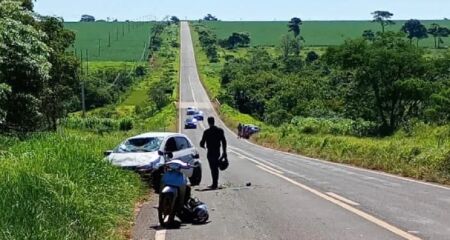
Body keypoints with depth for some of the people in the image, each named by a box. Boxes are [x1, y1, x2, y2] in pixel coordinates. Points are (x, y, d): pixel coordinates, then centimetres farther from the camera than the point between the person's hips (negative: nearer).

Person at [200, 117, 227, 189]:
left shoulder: (206, 132, -12)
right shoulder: (220, 131, -1)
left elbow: (202, 143, -9)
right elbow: (224, 142, 1)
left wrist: (203, 146, 15)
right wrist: (224, 152, 9)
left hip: (210, 152, -4)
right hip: (217, 152, 4)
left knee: (213, 168, 0)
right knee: (216, 168, 16)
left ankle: (214, 184, -1)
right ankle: (215, 184, 23)